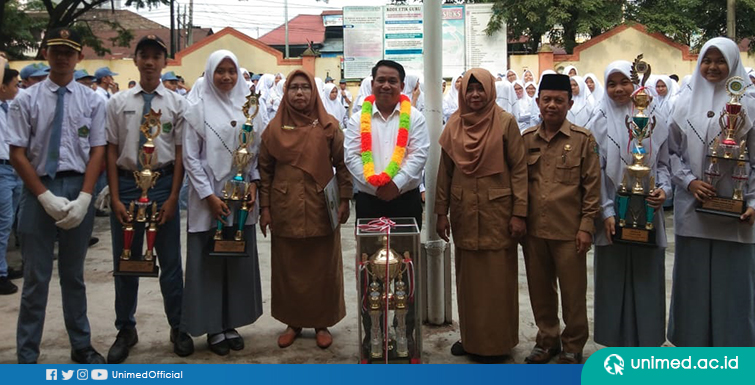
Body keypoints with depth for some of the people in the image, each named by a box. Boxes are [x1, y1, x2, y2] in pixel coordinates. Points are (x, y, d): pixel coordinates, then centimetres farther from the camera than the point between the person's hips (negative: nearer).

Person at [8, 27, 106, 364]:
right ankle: (27, 357, 17)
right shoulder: (26, 100, -2)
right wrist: (46, 196, -13)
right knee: (36, 277, 5)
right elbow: (17, 154, -4)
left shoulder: (92, 100, 1)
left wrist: (84, 197, -11)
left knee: (73, 274, 16)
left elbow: (97, 151, 0)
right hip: (37, 190, -1)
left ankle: (81, 346, 30)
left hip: (79, 190, 2)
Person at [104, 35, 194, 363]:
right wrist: (115, 197, -3)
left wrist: (173, 197, -6)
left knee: (170, 260, 10)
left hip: (163, 182, -1)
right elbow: (111, 150, 2)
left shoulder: (177, 103, -1)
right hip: (126, 182, 1)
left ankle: (177, 327, 25)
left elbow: (181, 152, -1)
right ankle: (125, 330, 27)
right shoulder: (118, 102, 2)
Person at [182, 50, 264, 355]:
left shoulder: (248, 108, 7)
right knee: (210, 261, 3)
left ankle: (232, 323, 20)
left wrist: (254, 185, -4)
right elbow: (190, 156, -5)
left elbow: (258, 151, 9)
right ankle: (213, 326, 14)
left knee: (240, 260, 7)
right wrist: (209, 196, -11)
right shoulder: (198, 109, -2)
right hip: (209, 199, -3)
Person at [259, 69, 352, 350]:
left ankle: (322, 323, 21)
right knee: (288, 270, 9)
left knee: (323, 269, 7)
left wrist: (344, 200, -3)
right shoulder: (274, 128, 3)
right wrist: (265, 207, 2)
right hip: (285, 210, 1)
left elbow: (342, 165, 2)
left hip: (321, 209, -1)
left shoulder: (329, 126, 0)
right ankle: (292, 322, 24)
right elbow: (265, 169, 5)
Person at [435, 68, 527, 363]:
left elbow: (519, 169, -7)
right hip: (464, 213, 4)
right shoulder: (453, 125, 5)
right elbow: (444, 171, 8)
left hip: (497, 212, -3)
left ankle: (497, 342, 17)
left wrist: (519, 213, -11)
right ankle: (470, 337, 25)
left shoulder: (506, 123, -6)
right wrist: (441, 212, 4)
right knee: (467, 277, 11)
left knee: (497, 277, 4)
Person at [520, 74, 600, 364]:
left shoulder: (583, 139, -2)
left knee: (573, 291, 6)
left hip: (569, 231, -3)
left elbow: (592, 186, -3)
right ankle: (547, 339, 29)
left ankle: (573, 346, 22)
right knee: (540, 289, 13)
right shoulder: (526, 139, 7)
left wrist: (586, 226, -7)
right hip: (534, 229, 3)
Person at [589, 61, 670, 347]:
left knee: (647, 277, 5)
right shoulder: (600, 123, 2)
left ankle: (646, 341, 16)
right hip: (612, 214, -1)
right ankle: (617, 342, 15)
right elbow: (596, 171, -2)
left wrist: (664, 189, -9)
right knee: (614, 278, 4)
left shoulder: (655, 121, 6)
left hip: (648, 213, 1)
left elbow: (663, 163, 11)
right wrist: (607, 211, -10)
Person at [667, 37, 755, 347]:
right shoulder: (686, 101, 8)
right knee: (693, 276, 8)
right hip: (691, 205, 2)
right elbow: (673, 150, 9)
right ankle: (692, 341, 21)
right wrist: (689, 181, -7)